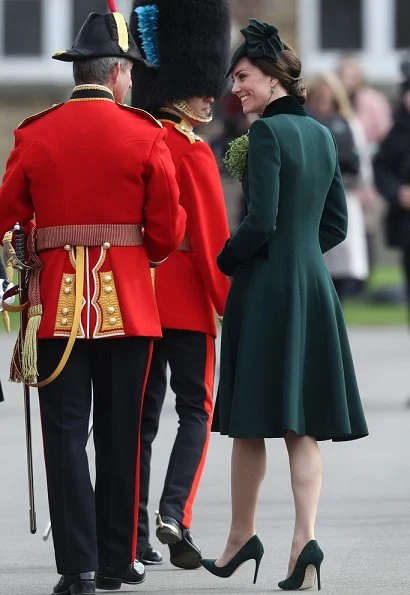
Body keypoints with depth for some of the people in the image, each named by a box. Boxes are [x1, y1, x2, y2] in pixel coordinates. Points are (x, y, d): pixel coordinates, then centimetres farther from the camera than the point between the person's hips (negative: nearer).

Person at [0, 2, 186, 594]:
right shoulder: (145, 135, -4)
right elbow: (167, 231, -3)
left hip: (58, 302, 0)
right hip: (127, 300, 0)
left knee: (66, 434, 1)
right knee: (119, 433, 10)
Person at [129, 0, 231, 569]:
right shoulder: (193, 153, -14)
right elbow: (213, 240, -14)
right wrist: (231, 307, -9)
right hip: (187, 299, -6)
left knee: (141, 414, 9)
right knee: (196, 410, 4)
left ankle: (134, 536, 8)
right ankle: (175, 515, -12)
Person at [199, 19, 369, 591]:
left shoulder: (267, 133, -13)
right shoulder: (322, 135, 11)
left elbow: (261, 221, -18)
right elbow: (336, 223, 15)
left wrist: (226, 260, -3)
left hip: (265, 288, -7)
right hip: (313, 286, 7)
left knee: (250, 423, 6)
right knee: (303, 425, 4)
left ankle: (242, 538, 16)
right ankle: (305, 539, -8)